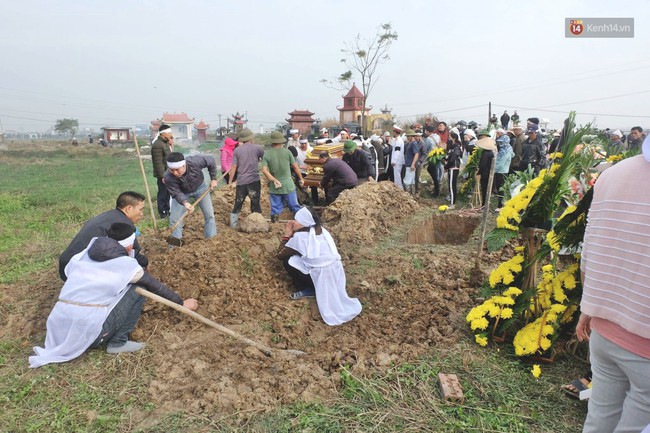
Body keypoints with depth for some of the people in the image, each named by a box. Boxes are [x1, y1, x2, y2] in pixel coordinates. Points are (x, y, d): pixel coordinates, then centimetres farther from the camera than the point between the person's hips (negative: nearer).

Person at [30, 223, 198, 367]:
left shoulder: (85, 254, 12)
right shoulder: (127, 264, -1)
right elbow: (157, 287, 9)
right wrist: (182, 303, 22)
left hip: (59, 331, 6)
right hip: (89, 332, -6)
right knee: (138, 290, 2)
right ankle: (118, 343, 4)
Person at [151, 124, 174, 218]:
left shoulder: (165, 142, 12)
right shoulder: (157, 145, -20)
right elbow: (158, 163, -23)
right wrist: (162, 176, -22)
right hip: (162, 174, -10)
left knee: (168, 192, 18)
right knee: (162, 193, 0)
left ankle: (167, 210, 30)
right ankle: (163, 213, 10)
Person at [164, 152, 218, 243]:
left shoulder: (195, 161, -39)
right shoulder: (168, 178, -37)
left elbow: (211, 160, -20)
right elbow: (177, 193, -27)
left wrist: (213, 179, -13)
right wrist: (185, 203, -48)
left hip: (199, 187, 1)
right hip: (182, 192, -1)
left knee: (209, 215, 3)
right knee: (174, 220, -3)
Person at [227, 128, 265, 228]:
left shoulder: (237, 150, 1)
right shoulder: (257, 148, -2)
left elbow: (234, 167, 0)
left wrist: (230, 181, 6)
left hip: (241, 181, 2)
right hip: (254, 180, -2)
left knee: (238, 203, 12)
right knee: (255, 203, 7)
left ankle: (233, 224, 17)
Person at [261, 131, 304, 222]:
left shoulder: (267, 154, -4)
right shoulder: (287, 151, -6)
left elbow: (264, 170, -14)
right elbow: (295, 166, -1)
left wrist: (274, 180, -11)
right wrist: (301, 178, 11)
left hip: (274, 187, 1)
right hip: (288, 185, -1)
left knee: (275, 208, 10)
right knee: (295, 207, 10)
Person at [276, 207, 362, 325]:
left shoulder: (299, 236, -13)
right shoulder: (320, 229, 9)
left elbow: (280, 255, -2)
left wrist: (287, 235, 6)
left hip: (322, 276, -8)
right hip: (336, 271, 8)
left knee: (288, 260, 0)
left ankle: (307, 290, 8)